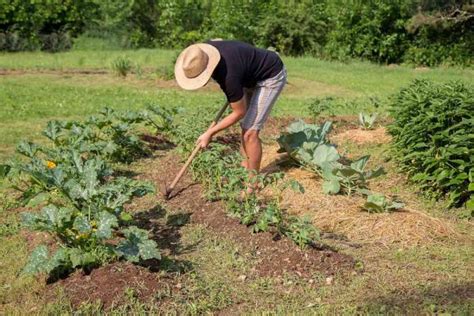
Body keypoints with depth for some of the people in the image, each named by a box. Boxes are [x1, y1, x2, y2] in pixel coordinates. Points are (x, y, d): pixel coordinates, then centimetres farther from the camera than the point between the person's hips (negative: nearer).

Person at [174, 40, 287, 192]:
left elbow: (239, 112, -22)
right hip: (253, 75, 9)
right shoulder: (204, 52, -18)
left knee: (250, 132, -12)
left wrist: (209, 133, -16)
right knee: (246, 127, 11)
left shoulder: (228, 76, -38)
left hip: (271, 76, -9)